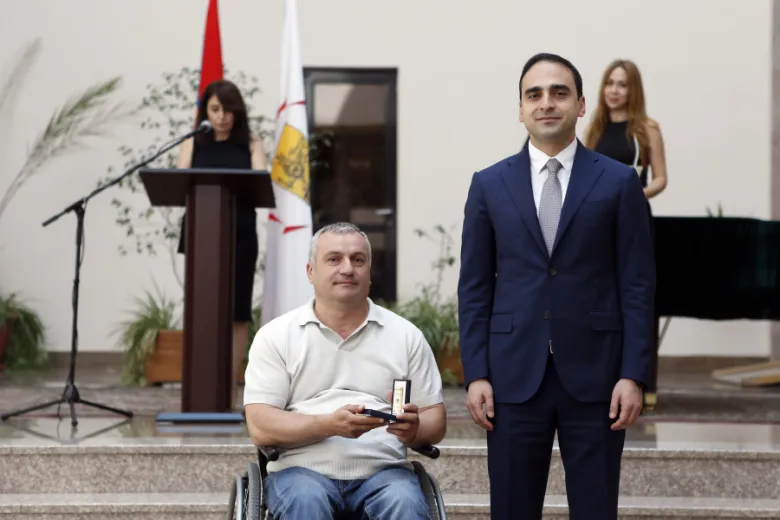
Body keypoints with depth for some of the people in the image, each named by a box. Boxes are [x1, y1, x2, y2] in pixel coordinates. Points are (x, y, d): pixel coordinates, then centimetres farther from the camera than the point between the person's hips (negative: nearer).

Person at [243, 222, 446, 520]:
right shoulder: (276, 336, 7)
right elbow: (260, 428, -3)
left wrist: (413, 430, -15)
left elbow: (436, 423, 10)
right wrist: (329, 425, -20)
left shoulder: (406, 336, 12)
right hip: (304, 470, -1)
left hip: (382, 471, 1)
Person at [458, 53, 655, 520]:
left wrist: (634, 375, -7)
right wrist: (476, 374, -2)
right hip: (515, 375, 1)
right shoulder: (489, 185, 7)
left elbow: (638, 285, 0)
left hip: (594, 374, -1)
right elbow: (475, 288, 6)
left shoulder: (619, 182, 2)